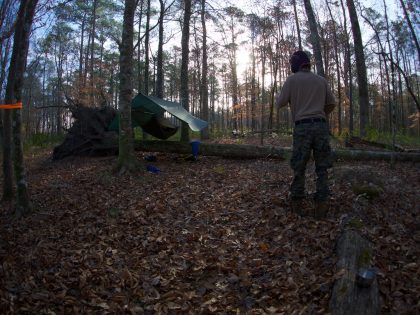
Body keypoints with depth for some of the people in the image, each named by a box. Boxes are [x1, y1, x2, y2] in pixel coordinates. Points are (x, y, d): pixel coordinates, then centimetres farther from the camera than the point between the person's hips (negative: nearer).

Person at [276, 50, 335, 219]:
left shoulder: (292, 79, 3)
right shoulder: (321, 80, 14)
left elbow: (281, 103, 4)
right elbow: (331, 103, 16)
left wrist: (277, 96, 26)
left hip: (302, 127, -2)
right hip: (321, 126, 3)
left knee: (299, 167, 6)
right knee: (322, 167, 5)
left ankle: (297, 203, 14)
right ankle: (321, 205, 0)